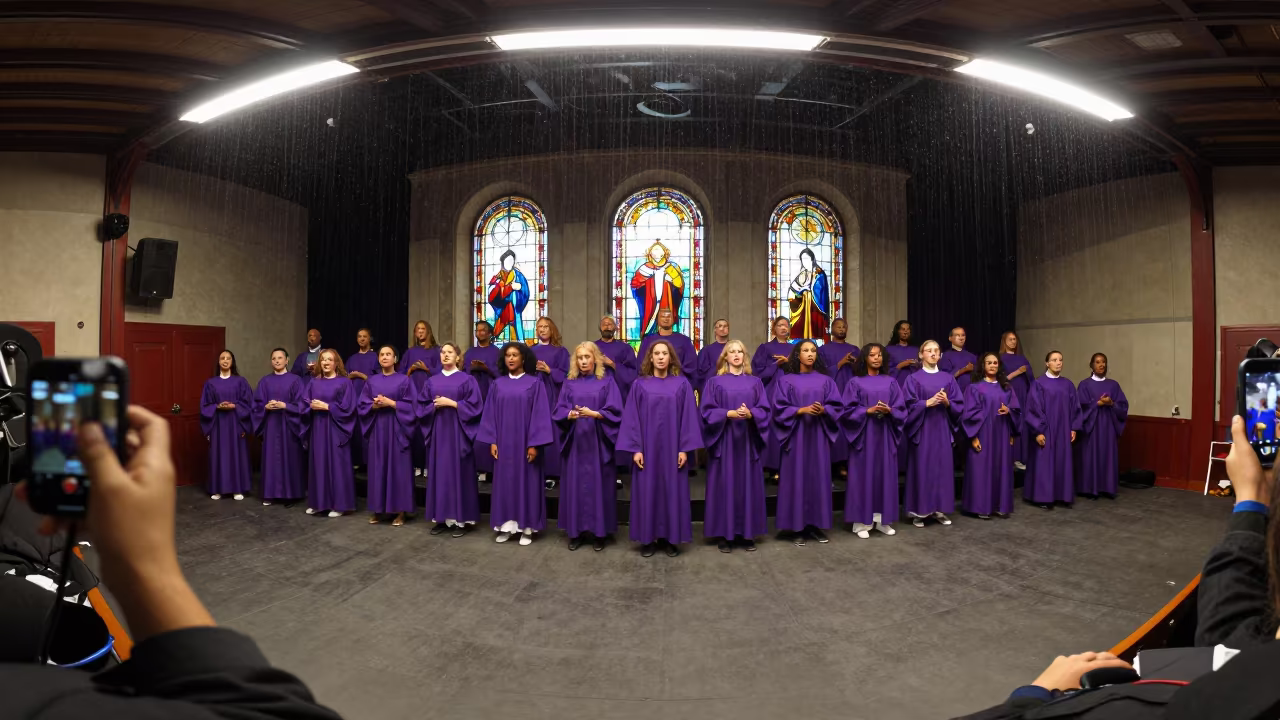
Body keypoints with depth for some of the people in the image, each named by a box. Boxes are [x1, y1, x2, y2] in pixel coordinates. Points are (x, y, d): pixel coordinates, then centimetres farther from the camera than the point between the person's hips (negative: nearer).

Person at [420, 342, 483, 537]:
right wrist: (434, 405, -10)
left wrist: (451, 403, -15)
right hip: (438, 432, 4)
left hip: (458, 432, -4)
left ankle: (462, 519, 4)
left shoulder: (467, 380, -1)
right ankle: (441, 518, 13)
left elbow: (475, 405, -9)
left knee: (458, 473, -3)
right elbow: (421, 406, 9)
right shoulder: (432, 381, 11)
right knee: (439, 473, 5)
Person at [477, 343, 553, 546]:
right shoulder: (498, 384, 5)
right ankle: (506, 525, 16)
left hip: (525, 442, -3)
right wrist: (492, 441, -2)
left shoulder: (534, 384, -4)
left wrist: (534, 444, -13)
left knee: (526, 481, 2)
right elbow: (490, 414, 6)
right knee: (505, 481, 7)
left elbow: (539, 415, -8)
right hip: (503, 442, 3)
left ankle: (526, 527, 11)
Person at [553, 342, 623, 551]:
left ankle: (599, 532, 9)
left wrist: (593, 413, -21)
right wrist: (570, 415, -21)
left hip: (598, 443, -2)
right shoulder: (569, 384, 8)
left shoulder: (607, 383, 2)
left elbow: (614, 412, -6)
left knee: (598, 485, 0)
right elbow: (558, 412, 1)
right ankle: (575, 531, 11)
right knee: (575, 485, 3)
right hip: (575, 442, 2)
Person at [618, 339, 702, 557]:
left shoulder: (681, 384, 1)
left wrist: (684, 448, -8)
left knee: (672, 491, 5)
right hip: (647, 447, 0)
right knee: (647, 491, 4)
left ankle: (671, 537, 17)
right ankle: (648, 538, 16)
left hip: (672, 447, 0)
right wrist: (635, 448, -9)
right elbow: (632, 418, -1)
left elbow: (688, 416, -2)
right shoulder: (639, 385, 1)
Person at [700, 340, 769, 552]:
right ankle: (725, 534, 6)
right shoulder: (715, 382, 2)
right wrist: (729, 413, -19)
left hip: (748, 441, 2)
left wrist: (750, 414, -17)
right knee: (725, 486, -1)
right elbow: (708, 411, -5)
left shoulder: (755, 382, 9)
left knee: (748, 485, 4)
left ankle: (747, 533, 12)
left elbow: (764, 410, 3)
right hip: (725, 441, -2)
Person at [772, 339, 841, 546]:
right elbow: (780, 409, -6)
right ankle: (797, 527, 4)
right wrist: (802, 410, -19)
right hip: (796, 436, -3)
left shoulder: (825, 381, 10)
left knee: (818, 478, 4)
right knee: (797, 479, -2)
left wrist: (823, 410, -15)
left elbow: (836, 406, 5)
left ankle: (816, 525, 13)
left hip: (819, 436, 3)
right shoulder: (785, 381, 1)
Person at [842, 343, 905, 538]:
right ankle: (861, 522, 3)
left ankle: (883, 519, 14)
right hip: (864, 434, -3)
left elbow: (901, 409, 6)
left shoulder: (891, 382, 9)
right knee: (864, 475, -2)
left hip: (885, 435, 3)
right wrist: (868, 411, -17)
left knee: (885, 475, 5)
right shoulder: (855, 382, 0)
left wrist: (889, 411, -14)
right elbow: (848, 409, -4)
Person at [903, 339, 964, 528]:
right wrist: (928, 402, -19)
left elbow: (959, 405, 8)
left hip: (942, 430, 3)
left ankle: (939, 509, 15)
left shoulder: (948, 379, 9)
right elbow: (908, 406, -8)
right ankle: (919, 511, 6)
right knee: (921, 468, -2)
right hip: (921, 430, -3)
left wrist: (947, 402, -11)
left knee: (942, 467, 5)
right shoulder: (913, 379, -1)